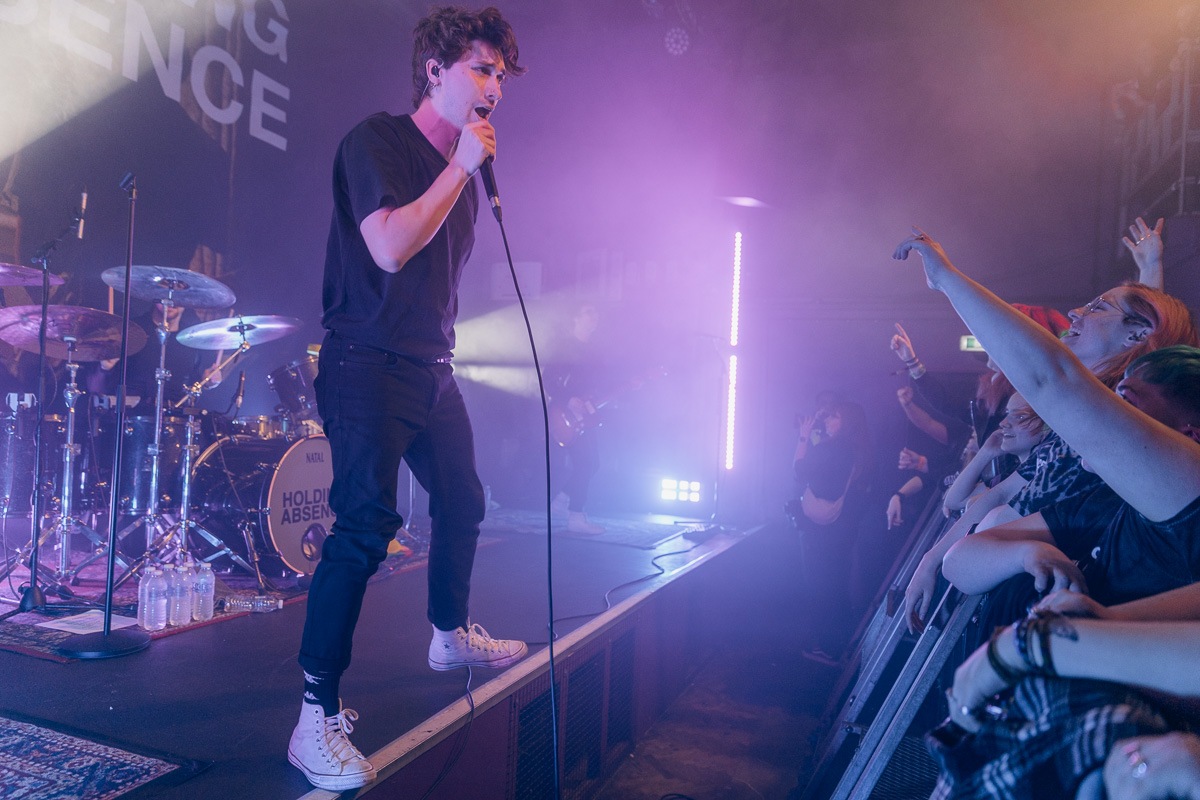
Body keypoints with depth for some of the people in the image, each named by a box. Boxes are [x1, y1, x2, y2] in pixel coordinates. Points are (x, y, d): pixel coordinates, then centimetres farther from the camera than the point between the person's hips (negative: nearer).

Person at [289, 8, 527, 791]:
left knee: (463, 502, 17)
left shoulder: (460, 166, 16)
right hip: (369, 367, -9)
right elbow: (390, 248, -24)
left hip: (431, 370, 9)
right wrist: (463, 167, -17)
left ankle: (452, 635, 40)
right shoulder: (376, 140, -9)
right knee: (366, 526, -17)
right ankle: (317, 720, -9)